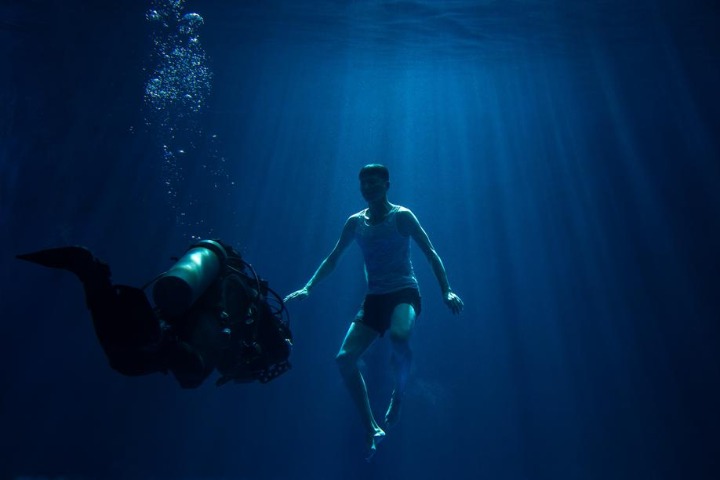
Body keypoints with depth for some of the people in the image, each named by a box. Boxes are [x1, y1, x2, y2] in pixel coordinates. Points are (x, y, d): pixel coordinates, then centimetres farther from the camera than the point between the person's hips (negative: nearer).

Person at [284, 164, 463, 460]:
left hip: (405, 292, -4)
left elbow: (430, 253, -6)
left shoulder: (401, 216, -4)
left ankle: (398, 395, -4)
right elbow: (332, 259, 15)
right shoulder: (355, 222, 8)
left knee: (399, 334, -37)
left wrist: (446, 291, -17)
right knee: (345, 358, -10)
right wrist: (308, 288, 6)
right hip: (374, 297, 5)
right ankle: (371, 431, 7)